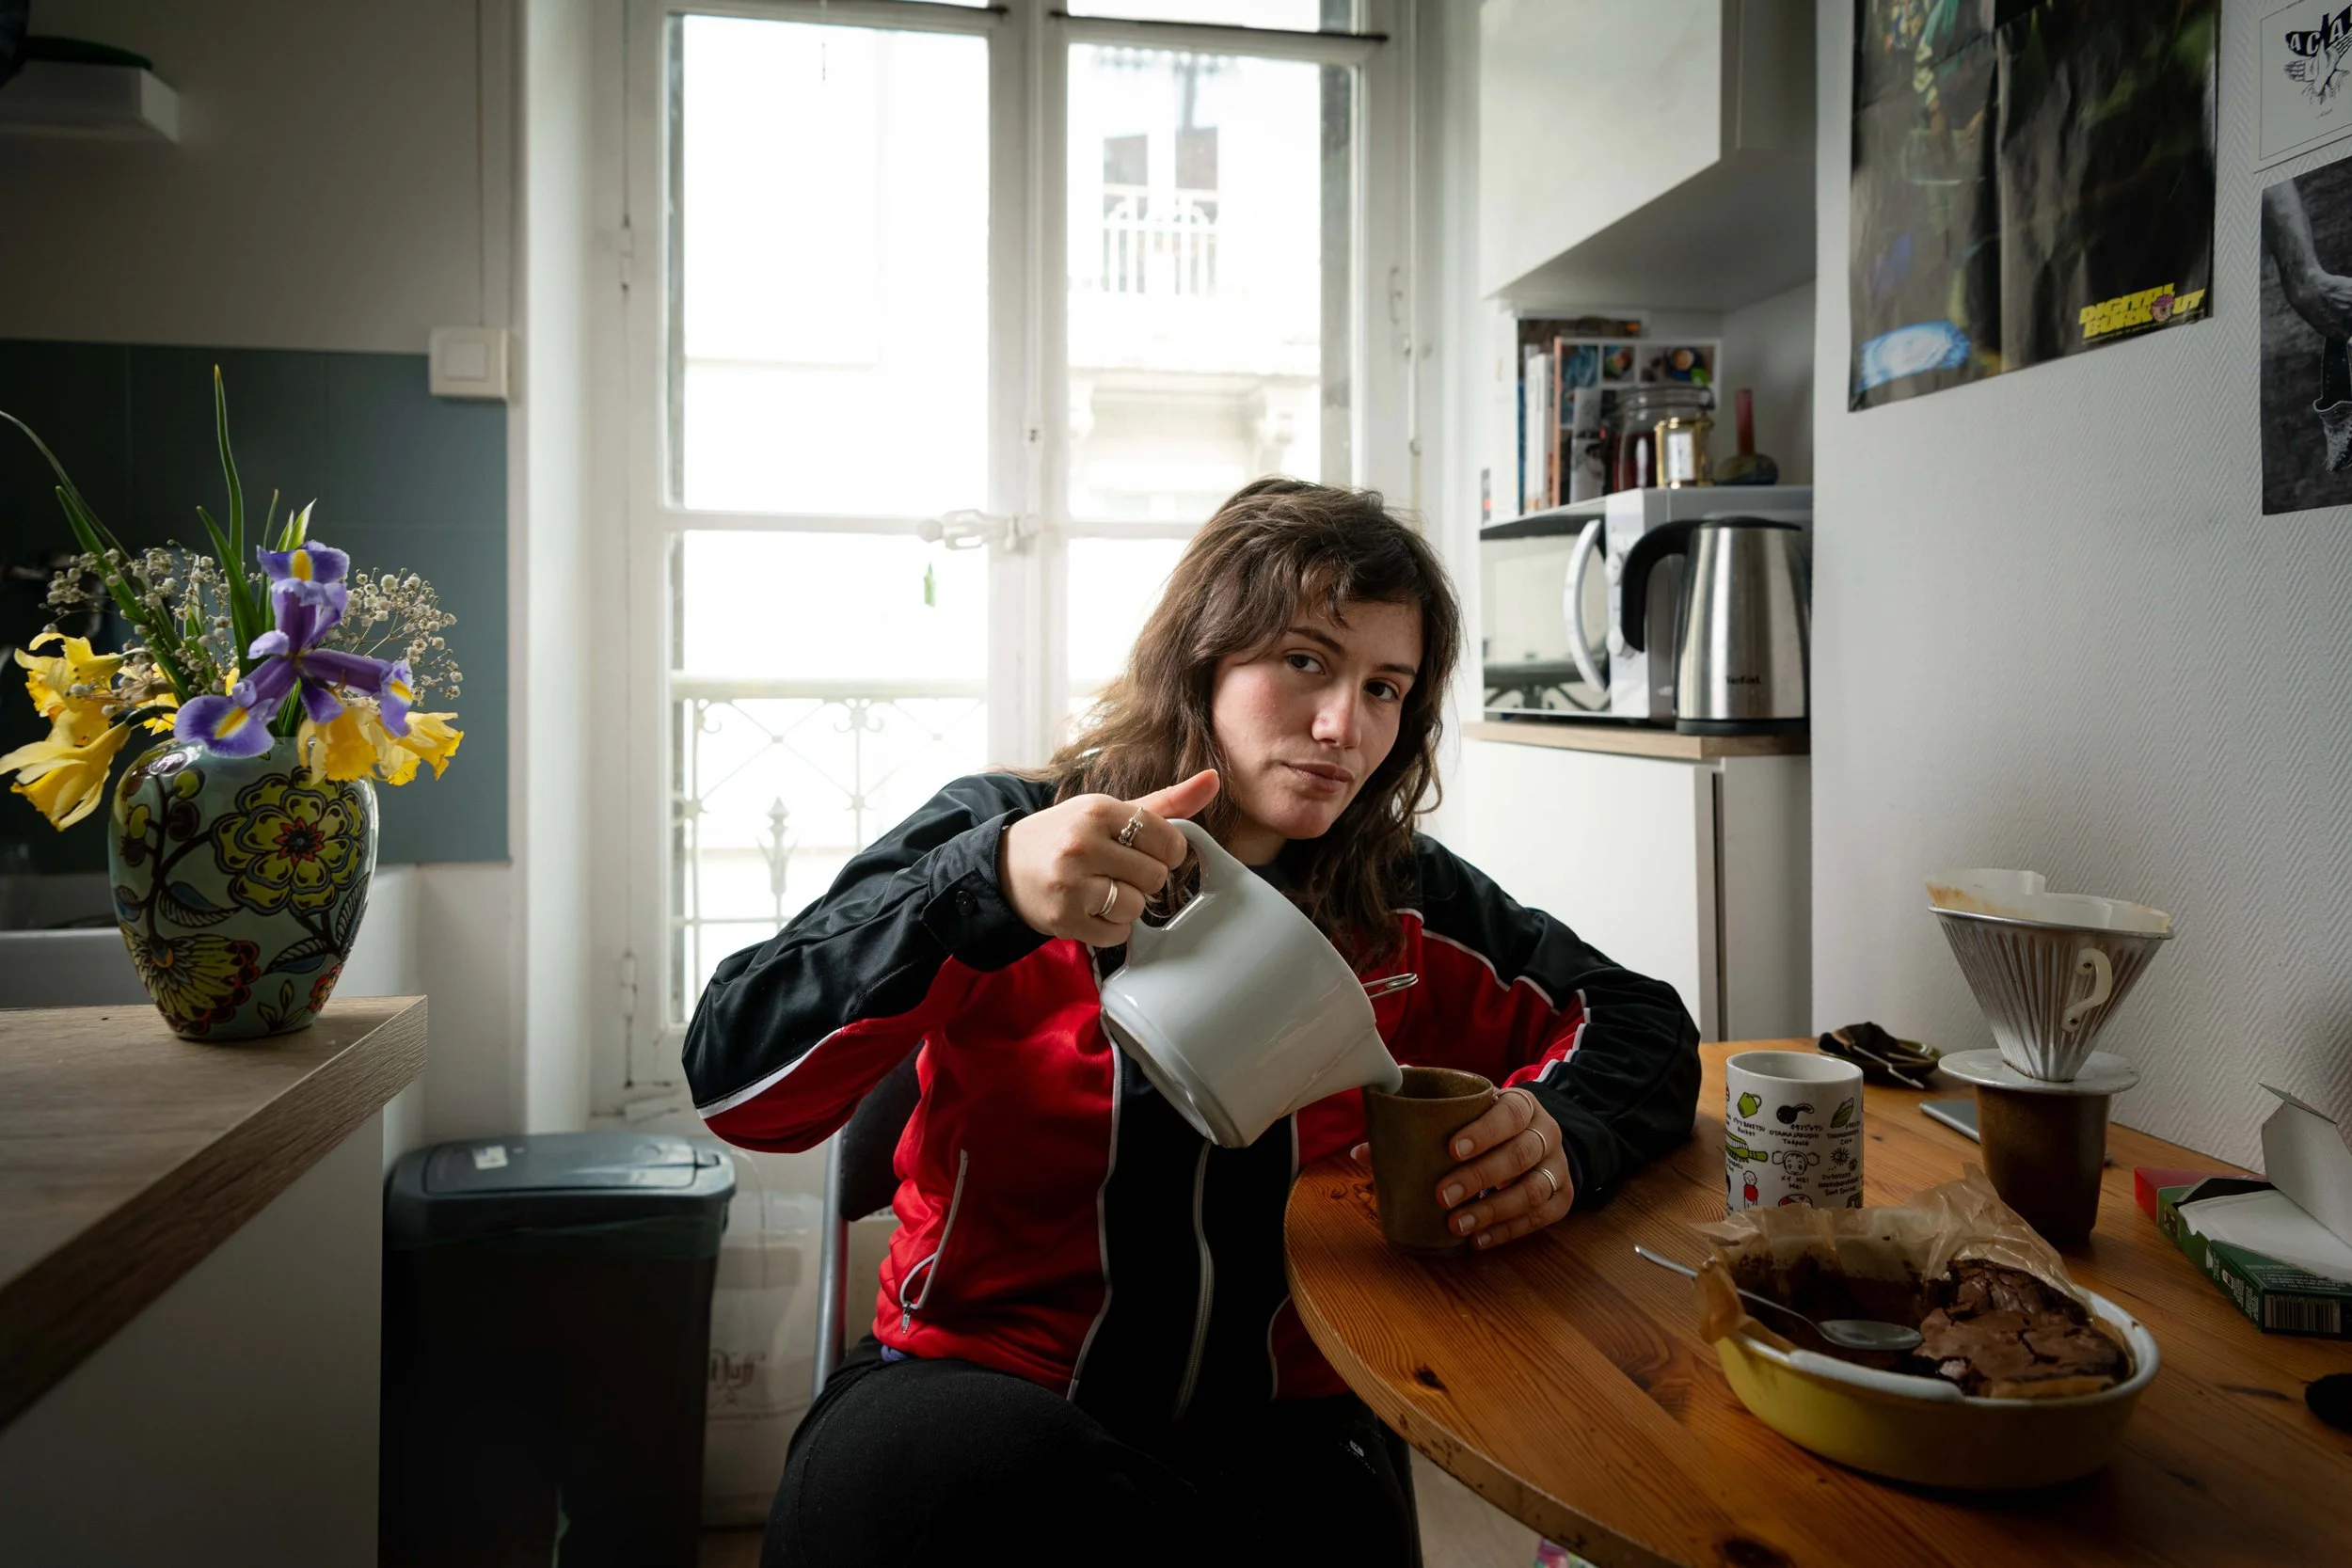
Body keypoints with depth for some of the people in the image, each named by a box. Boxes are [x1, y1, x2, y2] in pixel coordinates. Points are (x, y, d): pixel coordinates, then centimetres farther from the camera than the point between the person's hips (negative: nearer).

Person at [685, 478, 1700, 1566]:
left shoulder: (1404, 905, 5)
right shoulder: (999, 833, -4)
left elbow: (1640, 1023, 13)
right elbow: (738, 1076, -13)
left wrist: (1561, 1136, -12)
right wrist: (985, 887, -30)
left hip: (1280, 1427, 2)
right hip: (976, 1384, -1)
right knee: (933, 1464, -36)